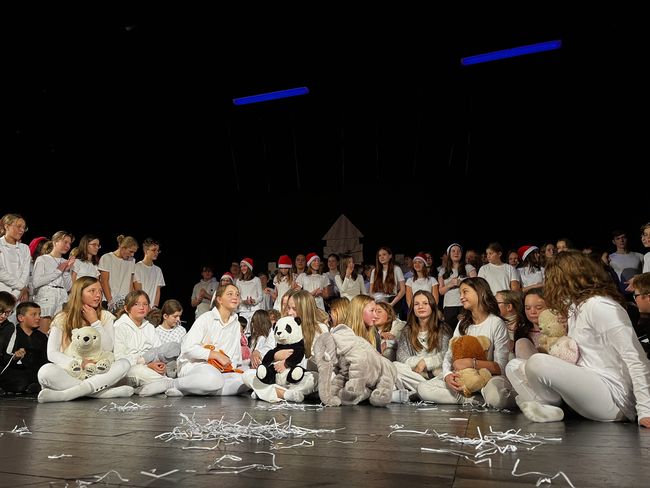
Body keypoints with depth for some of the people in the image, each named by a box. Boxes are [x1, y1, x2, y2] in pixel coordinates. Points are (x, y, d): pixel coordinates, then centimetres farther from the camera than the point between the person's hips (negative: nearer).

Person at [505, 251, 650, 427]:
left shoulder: (599, 305, -13)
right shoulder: (575, 307, 16)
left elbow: (636, 359, -18)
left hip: (612, 396, -9)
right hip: (583, 385, 9)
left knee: (538, 362, -31)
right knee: (514, 366, 5)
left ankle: (551, 406, -4)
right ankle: (546, 407, -16)